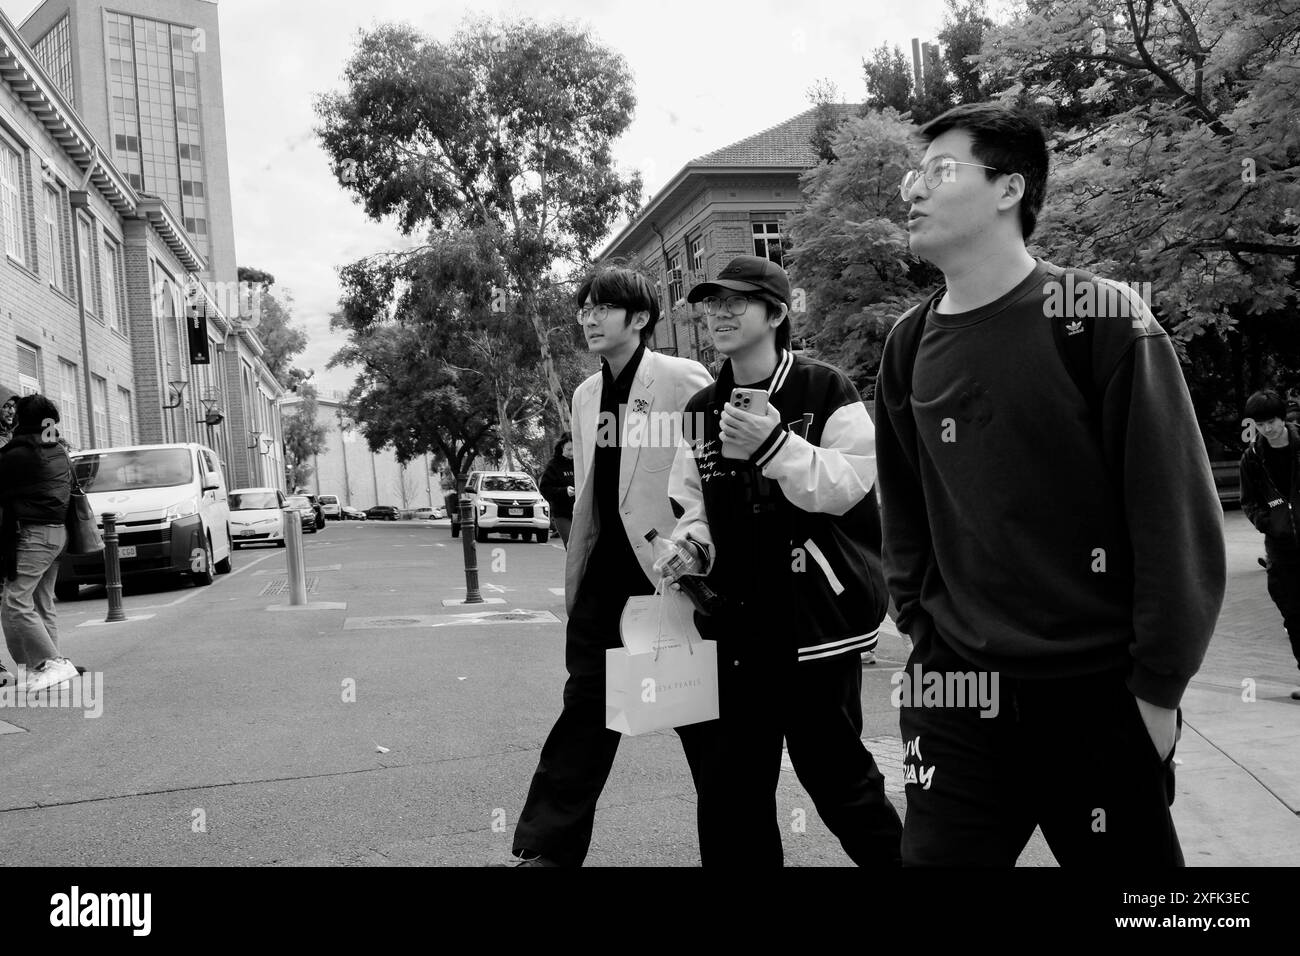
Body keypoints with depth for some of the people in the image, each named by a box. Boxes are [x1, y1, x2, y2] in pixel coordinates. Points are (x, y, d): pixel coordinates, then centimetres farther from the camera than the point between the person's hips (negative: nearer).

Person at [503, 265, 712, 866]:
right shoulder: (585, 394, 13)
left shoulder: (684, 380, -9)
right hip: (605, 568, 6)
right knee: (586, 705, 8)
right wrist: (575, 572, 16)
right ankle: (546, 848, 14)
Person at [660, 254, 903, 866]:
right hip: (736, 623, 5)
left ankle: (894, 853, 29)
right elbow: (694, 503, 14)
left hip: (817, 618, -5)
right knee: (728, 789, 7)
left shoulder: (824, 390, -5)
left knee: (835, 774, 5)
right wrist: (691, 543, -7)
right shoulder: (702, 409, 10)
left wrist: (775, 445, -25)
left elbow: (849, 484, -13)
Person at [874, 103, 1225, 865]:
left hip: (1099, 697, -3)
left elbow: (1177, 511, -10)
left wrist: (1158, 687, -10)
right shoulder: (909, 347, 5)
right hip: (956, 697, 4)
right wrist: (924, 635, 5)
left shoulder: (1099, 318, -9)